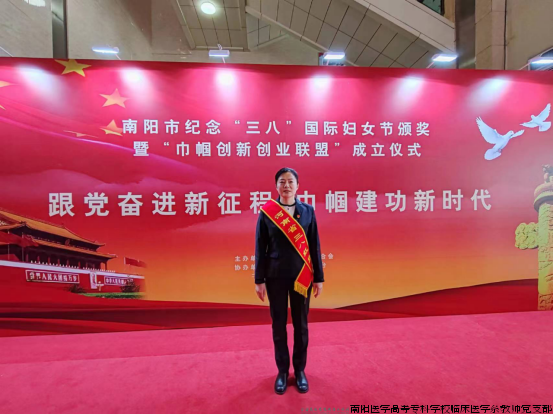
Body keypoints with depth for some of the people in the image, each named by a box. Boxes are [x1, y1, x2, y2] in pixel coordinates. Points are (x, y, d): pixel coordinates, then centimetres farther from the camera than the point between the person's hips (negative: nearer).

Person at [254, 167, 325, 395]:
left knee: (301, 324, 12)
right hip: (275, 276, -1)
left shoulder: (307, 210, 0)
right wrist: (259, 280, -3)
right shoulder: (266, 212, -4)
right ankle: (282, 371, 31)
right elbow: (260, 248, -2)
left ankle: (300, 370, 32)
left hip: (302, 276, 1)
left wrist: (319, 278, 1)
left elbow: (315, 245, 2)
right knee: (279, 325, 11)